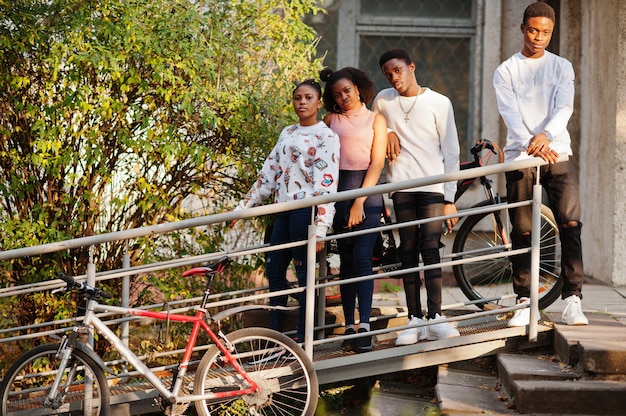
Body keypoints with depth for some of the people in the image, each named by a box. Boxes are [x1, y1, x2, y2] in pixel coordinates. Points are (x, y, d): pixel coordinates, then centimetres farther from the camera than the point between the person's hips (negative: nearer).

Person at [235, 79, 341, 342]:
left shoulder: (326, 136, -4)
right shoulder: (287, 133, 18)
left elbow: (327, 183, -11)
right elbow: (270, 172, 19)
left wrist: (321, 227, -19)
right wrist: (244, 206, 16)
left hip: (306, 209, -7)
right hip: (283, 210, 7)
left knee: (304, 272, -4)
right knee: (274, 271, 6)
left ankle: (302, 338, 3)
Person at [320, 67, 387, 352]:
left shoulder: (375, 119, 8)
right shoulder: (330, 120, 12)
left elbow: (377, 163, 0)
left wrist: (360, 201, -9)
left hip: (368, 191, -2)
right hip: (339, 189, 2)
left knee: (362, 258, -12)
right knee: (346, 261, 2)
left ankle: (364, 326, -17)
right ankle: (349, 326, 2)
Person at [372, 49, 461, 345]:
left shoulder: (439, 103, 2)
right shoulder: (383, 101, 10)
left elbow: (451, 152, 2)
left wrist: (450, 198, -3)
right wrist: (387, 134, 4)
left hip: (433, 186, -2)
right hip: (401, 185, 2)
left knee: (431, 249, -10)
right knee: (408, 250, 0)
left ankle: (435, 317, -11)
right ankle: (414, 319, 1)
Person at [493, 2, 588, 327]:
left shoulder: (561, 67, 11)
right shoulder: (506, 71, 7)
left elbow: (564, 107, -4)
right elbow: (509, 113, -7)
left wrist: (545, 135, -24)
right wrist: (531, 144, -24)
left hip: (557, 154, 0)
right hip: (520, 156, 0)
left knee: (570, 223, -12)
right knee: (522, 231, 1)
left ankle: (573, 299, -12)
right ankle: (524, 302, 8)